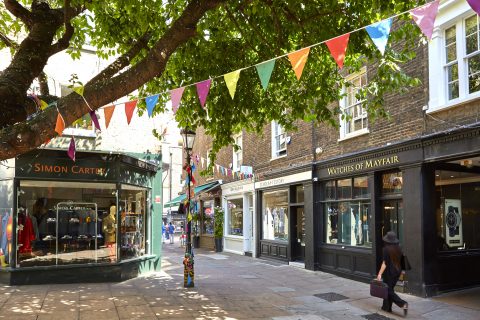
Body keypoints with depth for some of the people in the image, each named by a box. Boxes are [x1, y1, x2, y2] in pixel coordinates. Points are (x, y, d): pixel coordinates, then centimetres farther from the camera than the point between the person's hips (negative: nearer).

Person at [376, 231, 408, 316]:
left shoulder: (386, 249, -17)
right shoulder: (398, 249, 1)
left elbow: (385, 263, -20)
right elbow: (402, 260, 8)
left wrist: (380, 274, -17)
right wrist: (401, 270, 23)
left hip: (389, 272, -7)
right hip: (397, 271, 7)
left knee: (389, 290, 2)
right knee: (390, 288, 18)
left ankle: (403, 304, -13)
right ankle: (387, 307, 23)